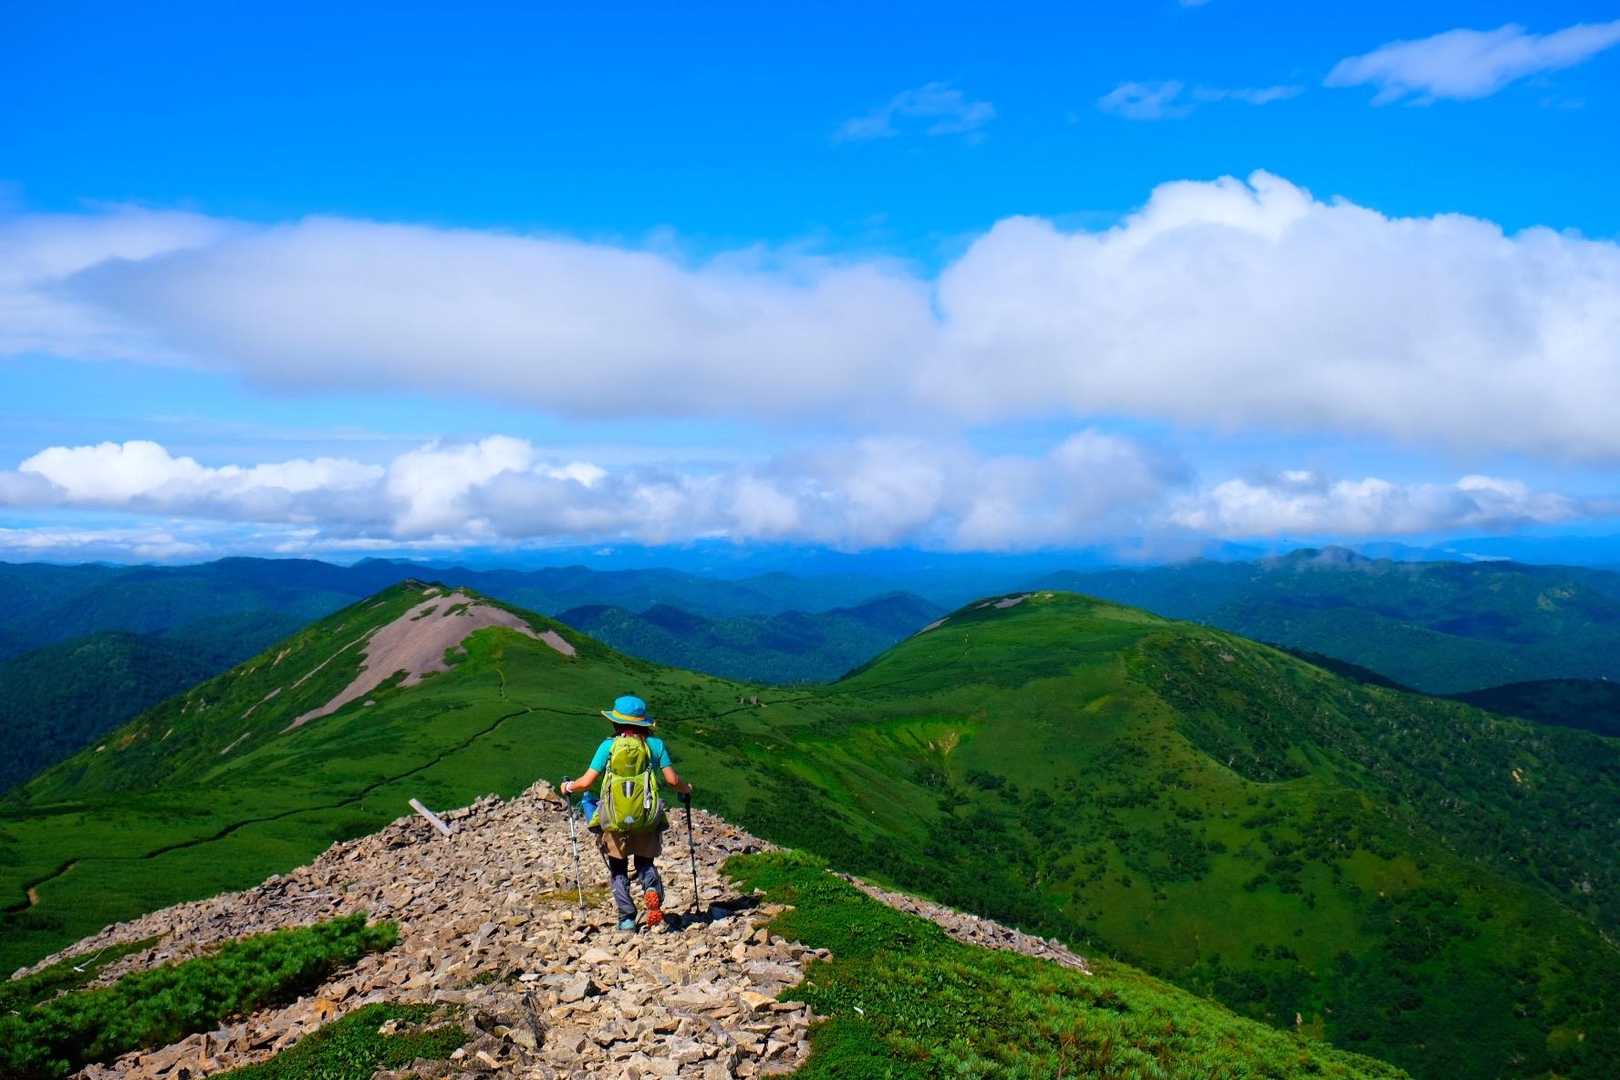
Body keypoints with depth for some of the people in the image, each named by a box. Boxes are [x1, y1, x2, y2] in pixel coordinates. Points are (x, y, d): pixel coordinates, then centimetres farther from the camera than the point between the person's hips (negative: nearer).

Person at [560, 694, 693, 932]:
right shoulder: (655, 744, 0)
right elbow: (672, 779, -2)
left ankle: (627, 917, 6)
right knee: (646, 863, 20)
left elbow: (587, 782, -4)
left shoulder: (609, 745, -3)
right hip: (647, 820, 1)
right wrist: (686, 789, 19)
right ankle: (652, 892, -11)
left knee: (618, 868, 17)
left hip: (615, 820, -1)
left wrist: (569, 786, 17)